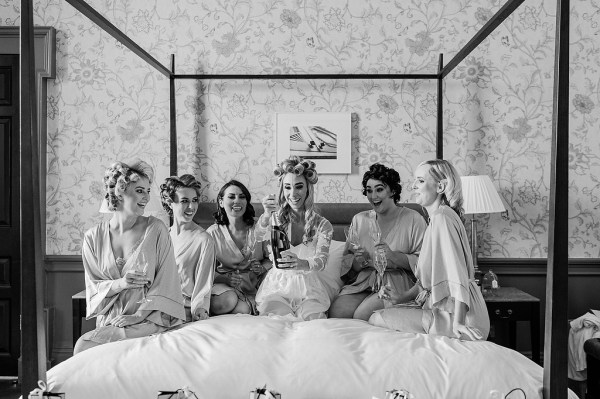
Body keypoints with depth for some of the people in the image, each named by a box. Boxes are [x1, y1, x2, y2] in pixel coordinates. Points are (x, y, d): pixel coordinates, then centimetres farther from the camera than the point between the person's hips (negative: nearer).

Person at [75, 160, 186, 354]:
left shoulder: (156, 229, -2)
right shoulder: (93, 237, 5)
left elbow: (165, 281, -5)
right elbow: (93, 287, 7)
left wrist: (139, 316, -14)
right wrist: (120, 283, -14)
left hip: (147, 320, -3)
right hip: (109, 320, 3)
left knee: (84, 345, -23)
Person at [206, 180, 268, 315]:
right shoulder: (213, 233, -1)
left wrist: (261, 268, -15)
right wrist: (225, 278, -21)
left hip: (252, 288, 2)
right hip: (222, 285, -2)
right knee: (229, 299, -35)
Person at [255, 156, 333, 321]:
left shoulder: (322, 225, 1)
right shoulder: (276, 218, 2)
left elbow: (322, 259, -16)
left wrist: (302, 264, -41)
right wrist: (267, 215, -43)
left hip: (308, 289, 1)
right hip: (277, 286, 0)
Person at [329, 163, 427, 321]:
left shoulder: (413, 219, 1)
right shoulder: (359, 220, 14)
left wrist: (393, 256, -20)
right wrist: (358, 261, -10)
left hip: (397, 283, -4)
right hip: (363, 281, 4)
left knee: (361, 315, -26)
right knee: (335, 313, -21)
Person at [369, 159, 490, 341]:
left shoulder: (442, 218, -16)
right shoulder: (436, 218, 16)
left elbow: (456, 272, -25)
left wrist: (458, 322, -27)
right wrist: (403, 297, 11)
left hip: (451, 313, -10)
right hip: (440, 305, 10)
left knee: (376, 320, -13)